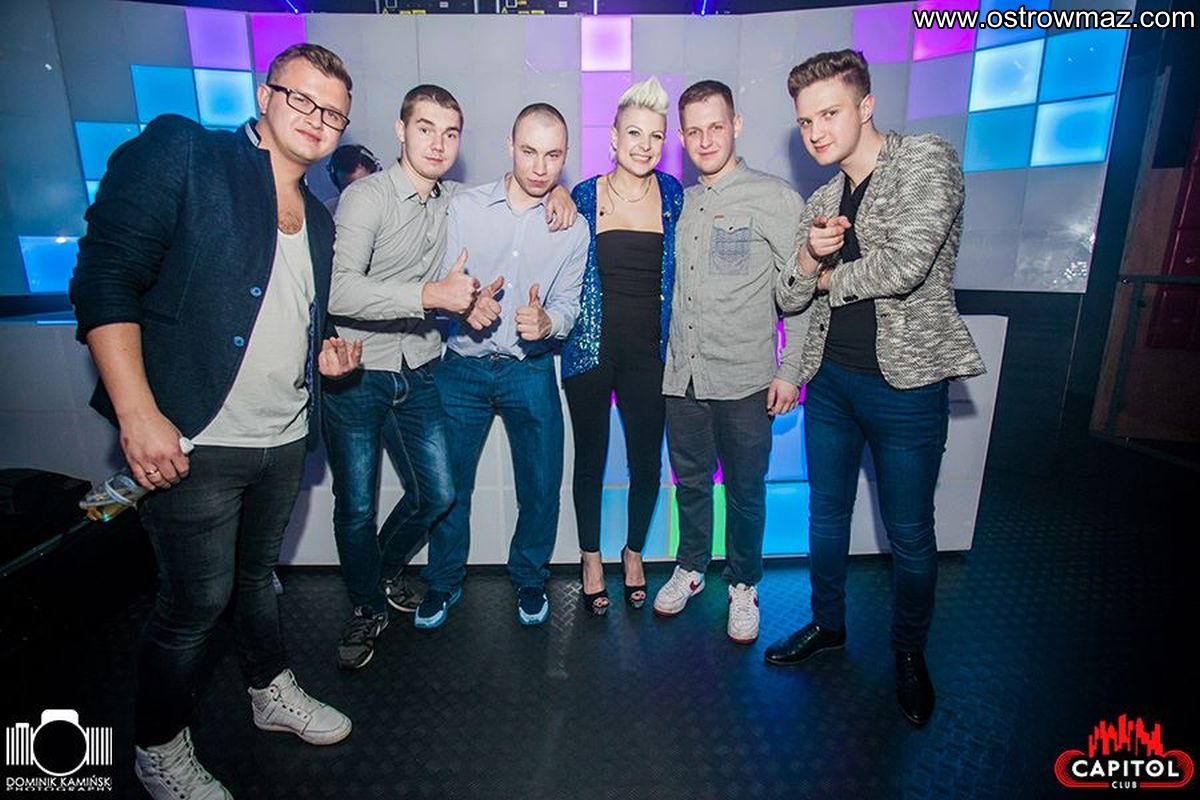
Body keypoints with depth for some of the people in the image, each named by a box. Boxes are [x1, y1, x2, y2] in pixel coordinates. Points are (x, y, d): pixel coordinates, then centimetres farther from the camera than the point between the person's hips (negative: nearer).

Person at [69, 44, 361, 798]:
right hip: (194, 440, -6)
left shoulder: (318, 216, 14)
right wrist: (138, 414, -21)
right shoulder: (181, 152, -7)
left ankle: (273, 693, 45)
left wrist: (326, 354, 3)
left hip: (285, 439, 7)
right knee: (195, 601, 7)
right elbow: (105, 277, -14)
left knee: (258, 573, 24)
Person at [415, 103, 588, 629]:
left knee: (541, 487, 7)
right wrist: (465, 307, -24)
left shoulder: (573, 227, 1)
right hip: (462, 367, 0)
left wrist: (546, 322, -23)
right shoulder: (464, 207, -2)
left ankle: (529, 578, 33)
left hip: (531, 372, 1)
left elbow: (568, 304, 1)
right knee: (448, 485, 9)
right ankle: (444, 581, 33)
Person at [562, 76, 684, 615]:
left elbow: (682, 273, 9)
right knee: (590, 458, 10)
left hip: (648, 353, 1)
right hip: (591, 348, -1)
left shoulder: (673, 196, 3)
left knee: (647, 461, 9)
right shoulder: (583, 197, 0)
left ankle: (634, 551, 35)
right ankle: (591, 558, 32)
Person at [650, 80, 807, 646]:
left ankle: (744, 586, 33)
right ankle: (690, 568, 39)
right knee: (690, 482, 17)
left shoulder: (774, 198, -5)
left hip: (744, 381, -4)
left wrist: (790, 370, -8)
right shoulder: (680, 202, 10)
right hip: (682, 376, 4)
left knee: (745, 491, 10)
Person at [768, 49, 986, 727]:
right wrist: (810, 256, -9)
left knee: (910, 535, 9)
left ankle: (910, 651, 33)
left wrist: (832, 278, -4)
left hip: (905, 385, -6)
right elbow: (790, 297, 12)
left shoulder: (927, 160, -8)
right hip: (831, 380, 6)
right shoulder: (824, 200, 12)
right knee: (827, 515, 17)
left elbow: (903, 265, -22)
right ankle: (829, 624, 39)